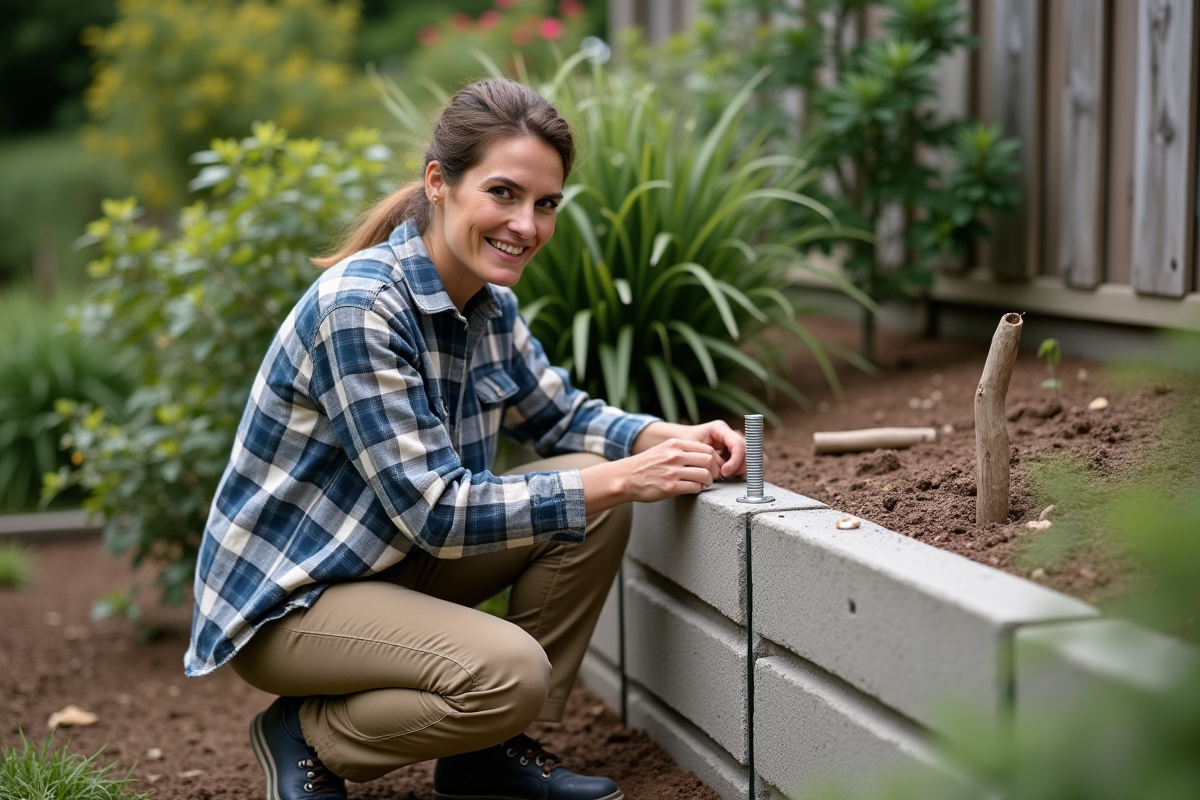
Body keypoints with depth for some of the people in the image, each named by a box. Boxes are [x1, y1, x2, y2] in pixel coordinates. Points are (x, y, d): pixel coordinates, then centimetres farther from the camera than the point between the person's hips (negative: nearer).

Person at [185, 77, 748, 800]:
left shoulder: (488, 300, -2)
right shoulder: (358, 307, -27)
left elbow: (560, 415, 11)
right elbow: (434, 510, -28)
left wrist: (675, 439, -9)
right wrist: (622, 481, -29)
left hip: (396, 563, 8)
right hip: (284, 599, -8)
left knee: (596, 498, -6)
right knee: (510, 672, -29)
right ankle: (306, 740, -2)